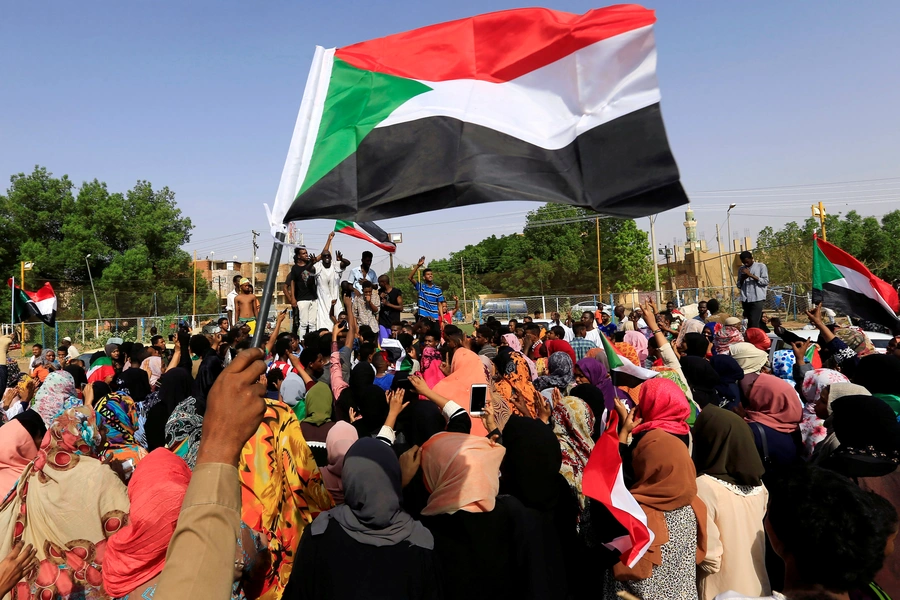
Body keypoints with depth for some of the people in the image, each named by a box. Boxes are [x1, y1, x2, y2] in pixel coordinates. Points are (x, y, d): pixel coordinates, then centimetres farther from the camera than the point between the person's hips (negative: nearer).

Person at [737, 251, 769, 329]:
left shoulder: (761, 266, 4)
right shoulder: (741, 269, 16)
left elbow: (766, 282, -4)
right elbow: (739, 285, 16)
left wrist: (751, 275, -12)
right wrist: (743, 278, -5)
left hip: (757, 299, -4)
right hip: (745, 300, 5)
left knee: (754, 323, -13)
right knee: (749, 322, 4)